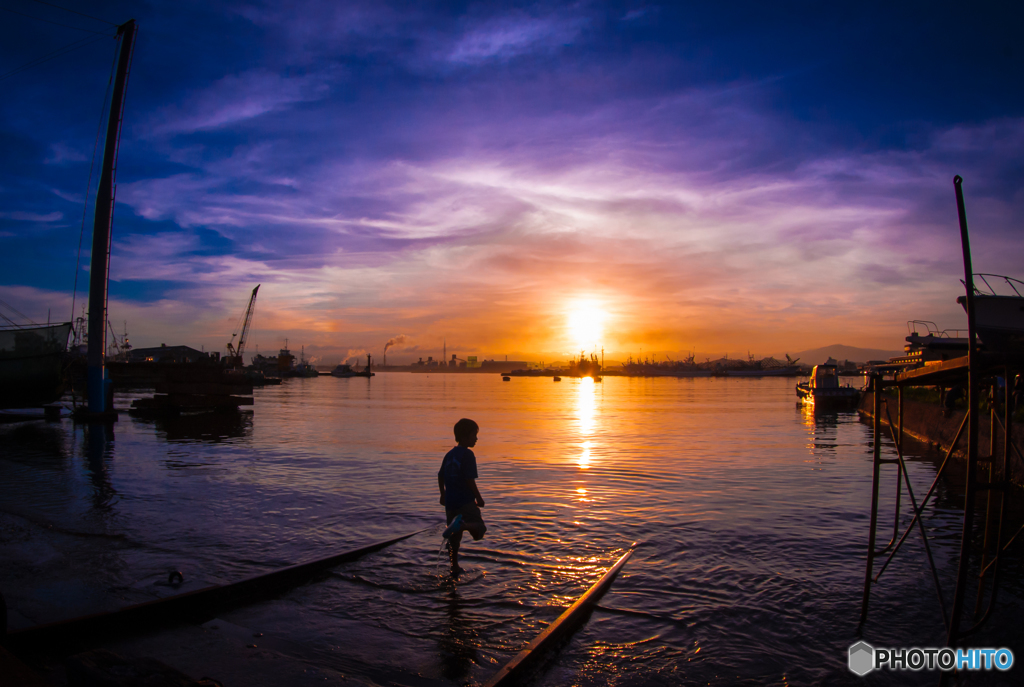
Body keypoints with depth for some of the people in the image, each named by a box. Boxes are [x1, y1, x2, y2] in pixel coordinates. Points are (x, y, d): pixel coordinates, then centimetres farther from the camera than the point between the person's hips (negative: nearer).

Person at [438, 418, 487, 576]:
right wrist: (479, 498, -8)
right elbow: (470, 480, -18)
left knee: (455, 537, 16)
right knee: (479, 528, 0)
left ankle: (455, 568, 22)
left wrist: (443, 495, 29)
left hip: (450, 501, 7)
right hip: (466, 501, -7)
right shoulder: (468, 454, -13)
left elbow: (440, 476, 17)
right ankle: (462, 524, -28)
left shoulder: (450, 454, 11)